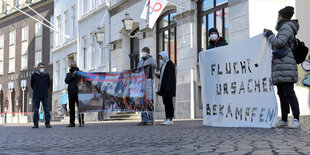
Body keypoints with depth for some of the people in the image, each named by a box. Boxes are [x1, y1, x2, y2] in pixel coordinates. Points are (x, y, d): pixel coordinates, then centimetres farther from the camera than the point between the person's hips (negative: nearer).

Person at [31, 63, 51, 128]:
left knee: (46, 110, -1)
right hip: (36, 96, -1)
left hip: (45, 96, 1)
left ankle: (47, 123, 2)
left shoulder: (47, 75, 5)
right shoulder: (34, 75, 1)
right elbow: (32, 85, 12)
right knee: (36, 110, 2)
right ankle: (35, 123, 7)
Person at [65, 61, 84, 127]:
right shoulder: (69, 74, 18)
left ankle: (81, 122, -7)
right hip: (71, 92, 4)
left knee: (80, 107, -9)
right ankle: (72, 123, 11)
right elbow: (66, 81, 1)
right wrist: (72, 76, -8)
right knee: (71, 108, 6)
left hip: (78, 92, -4)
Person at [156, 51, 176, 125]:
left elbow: (170, 77, -18)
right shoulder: (163, 65, 18)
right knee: (166, 102, 8)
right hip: (163, 87, 9)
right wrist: (158, 75, 3)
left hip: (169, 87, -9)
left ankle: (170, 119, -6)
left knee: (168, 102, -8)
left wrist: (168, 88, -25)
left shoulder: (170, 64, -11)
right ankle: (168, 119, 11)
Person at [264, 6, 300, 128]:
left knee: (289, 92, -14)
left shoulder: (287, 27, -5)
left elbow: (279, 43, -18)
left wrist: (269, 35, -3)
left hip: (285, 65, -10)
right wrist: (268, 35, 21)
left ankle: (296, 119, -16)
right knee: (282, 93, 9)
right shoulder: (284, 28, 26)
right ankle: (284, 119, 12)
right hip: (280, 66, 10)